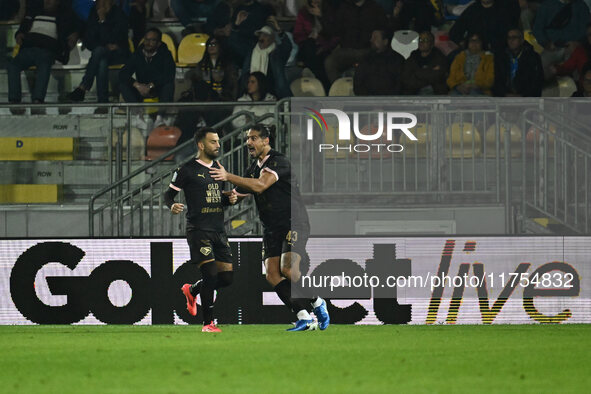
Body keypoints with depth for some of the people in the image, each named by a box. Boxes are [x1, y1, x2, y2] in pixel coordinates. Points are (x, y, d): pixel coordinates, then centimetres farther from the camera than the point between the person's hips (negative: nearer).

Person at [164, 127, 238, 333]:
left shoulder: (218, 168, 16)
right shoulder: (187, 170, -4)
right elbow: (168, 194, -1)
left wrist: (229, 199, 6)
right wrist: (172, 206, -22)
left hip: (219, 230, 7)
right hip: (198, 229, -7)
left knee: (226, 277, 4)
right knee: (210, 273, -15)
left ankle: (192, 290, 31)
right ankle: (208, 322, -4)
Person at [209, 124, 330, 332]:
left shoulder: (279, 162, -13)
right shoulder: (253, 168, 15)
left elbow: (260, 185, -26)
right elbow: (238, 194, 24)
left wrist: (229, 176, -27)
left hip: (294, 224, -8)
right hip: (271, 229, 8)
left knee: (288, 269, -22)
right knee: (272, 274, -10)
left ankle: (317, 303, 1)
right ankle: (304, 318, -11)